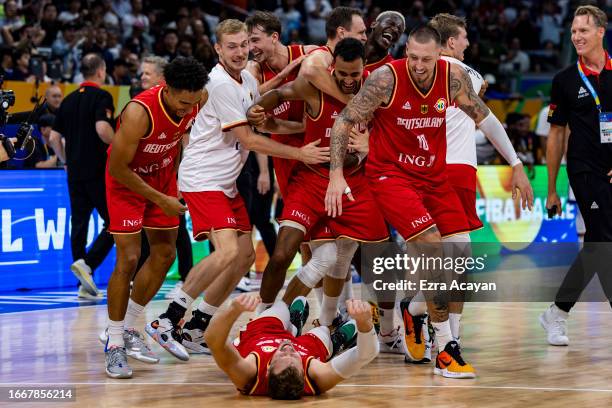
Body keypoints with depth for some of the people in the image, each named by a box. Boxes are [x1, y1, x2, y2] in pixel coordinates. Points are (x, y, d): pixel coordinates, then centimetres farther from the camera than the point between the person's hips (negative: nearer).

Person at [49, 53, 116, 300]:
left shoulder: (69, 100, 13)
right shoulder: (101, 97, -7)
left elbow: (54, 138, 14)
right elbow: (102, 129, -22)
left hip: (74, 172, 6)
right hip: (99, 171, -6)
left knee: (79, 224, 6)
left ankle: (85, 285, 5)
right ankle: (88, 264, -18)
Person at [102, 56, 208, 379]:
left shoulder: (196, 101, -18)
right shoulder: (139, 113, -36)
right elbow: (117, 168, -27)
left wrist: (173, 178, 8)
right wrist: (160, 200, -22)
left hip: (163, 175, 7)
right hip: (126, 180, -7)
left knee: (165, 254, 8)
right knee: (128, 259, -13)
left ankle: (127, 328, 23)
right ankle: (114, 344, -2)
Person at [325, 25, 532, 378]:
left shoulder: (454, 77, -8)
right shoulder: (386, 78, -19)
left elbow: (483, 117, 6)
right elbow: (345, 121, -13)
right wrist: (337, 175, -19)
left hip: (434, 175, 6)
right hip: (391, 174, -6)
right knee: (433, 244, -20)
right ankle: (447, 350, -17)